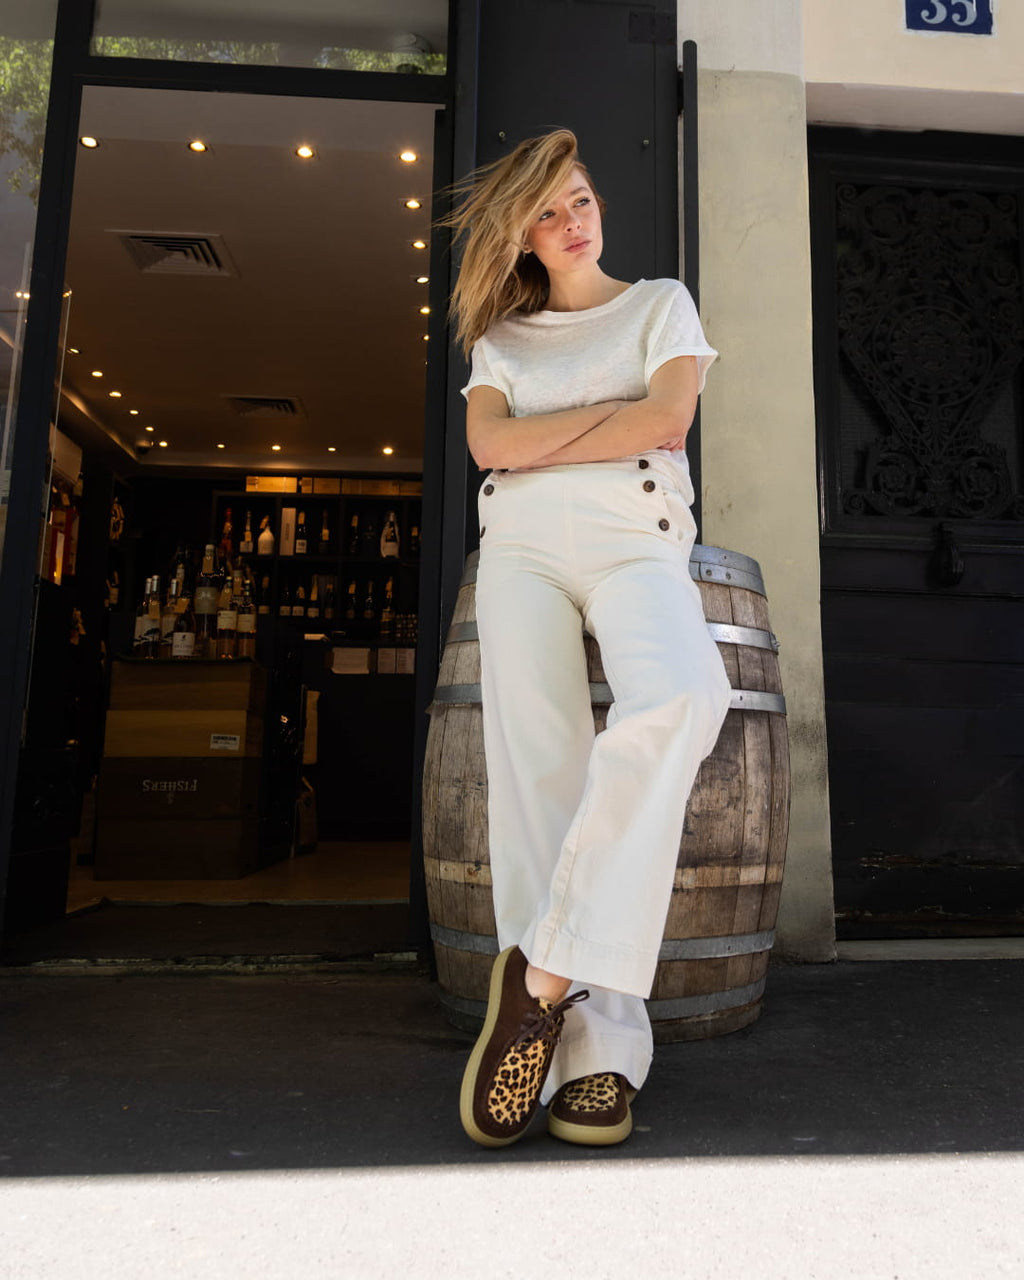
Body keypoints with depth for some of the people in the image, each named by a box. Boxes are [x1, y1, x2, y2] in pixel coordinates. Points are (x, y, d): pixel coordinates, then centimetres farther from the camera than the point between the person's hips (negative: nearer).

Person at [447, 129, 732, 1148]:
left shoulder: (661, 302, 21)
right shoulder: (502, 337, 25)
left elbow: (669, 419, 1)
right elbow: (488, 444, 5)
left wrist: (540, 443, 3)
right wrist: (612, 414, 2)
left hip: (633, 539, -1)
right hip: (522, 545, 2)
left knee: (683, 694, -35)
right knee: (537, 776, -16)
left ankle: (545, 969, -29)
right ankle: (594, 1051, -13)